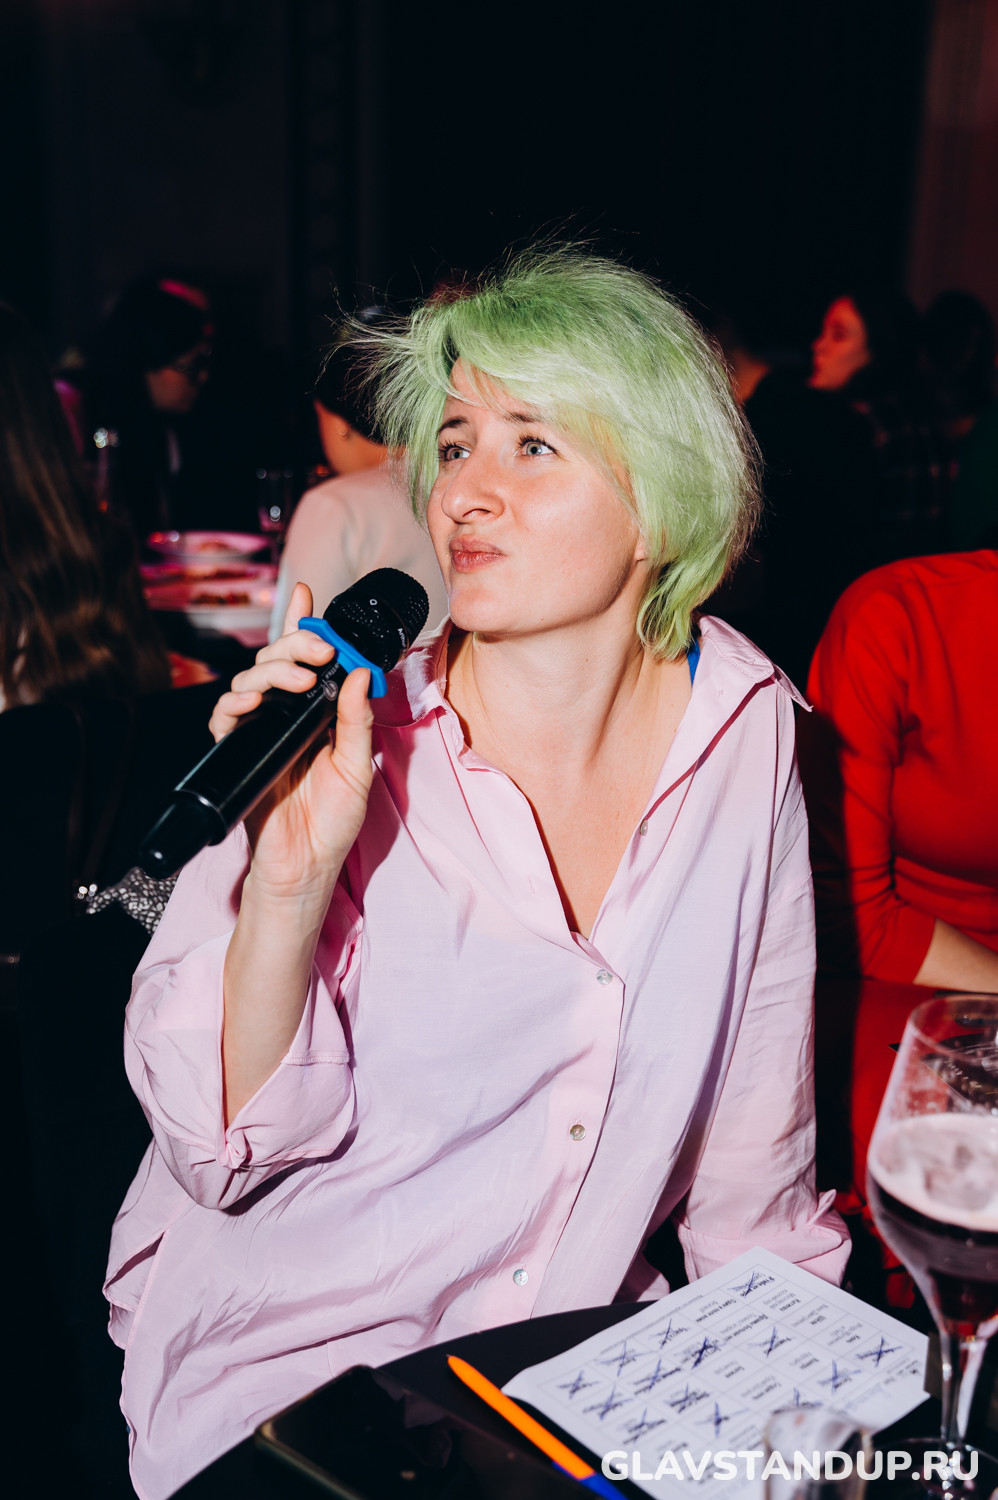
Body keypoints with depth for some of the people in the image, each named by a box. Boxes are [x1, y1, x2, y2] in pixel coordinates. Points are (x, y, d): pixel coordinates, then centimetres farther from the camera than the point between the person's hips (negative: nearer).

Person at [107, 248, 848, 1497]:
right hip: (285, 1372, -2)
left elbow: (756, 1113, 6)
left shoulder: (743, 727, -6)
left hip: (577, 1358, 3)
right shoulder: (343, 742, -14)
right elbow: (222, 1159, -13)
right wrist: (291, 880, -28)